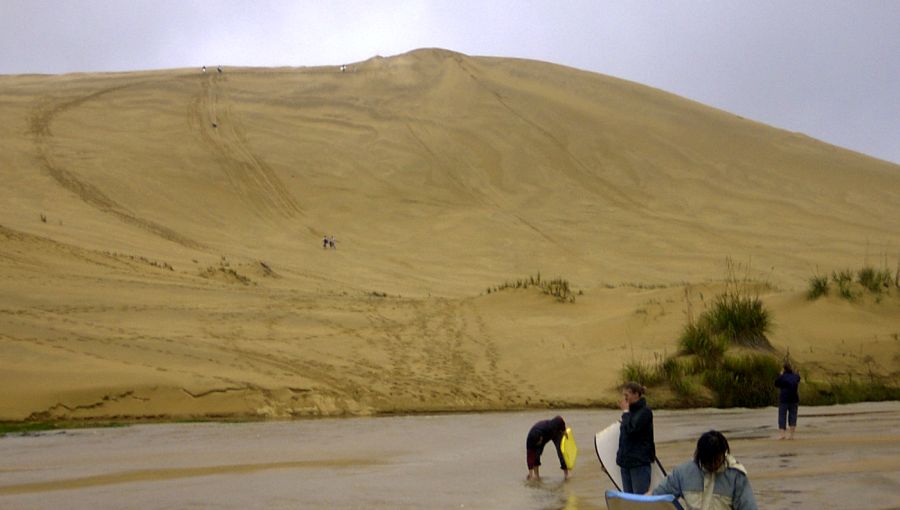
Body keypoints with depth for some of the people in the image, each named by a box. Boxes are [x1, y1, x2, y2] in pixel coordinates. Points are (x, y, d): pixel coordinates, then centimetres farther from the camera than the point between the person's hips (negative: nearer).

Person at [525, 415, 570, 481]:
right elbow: (530, 457, -30)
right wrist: (530, 472, -30)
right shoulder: (530, 439, -35)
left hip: (556, 433, -2)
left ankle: (566, 473, -2)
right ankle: (536, 475, -6)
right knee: (536, 453, -17)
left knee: (561, 452, -16)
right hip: (545, 436, 2)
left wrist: (564, 431, -20)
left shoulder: (549, 427, -44)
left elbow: (559, 419, -29)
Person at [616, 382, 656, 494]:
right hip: (626, 461, 8)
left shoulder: (645, 411, -10)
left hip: (639, 461, -8)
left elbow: (631, 429, -23)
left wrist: (626, 412, -11)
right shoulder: (631, 411, 13)